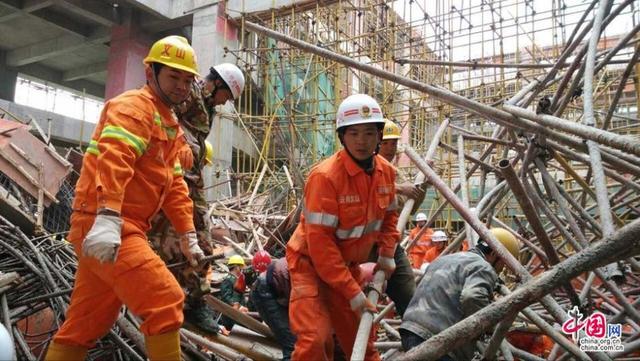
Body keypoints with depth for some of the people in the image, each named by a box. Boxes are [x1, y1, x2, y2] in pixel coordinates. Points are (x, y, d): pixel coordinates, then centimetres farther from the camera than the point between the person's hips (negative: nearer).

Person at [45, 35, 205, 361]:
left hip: (125, 230, 10)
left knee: (85, 324, 14)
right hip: (103, 225, -10)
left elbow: (174, 186, 23)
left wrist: (187, 236, 18)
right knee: (164, 300, -15)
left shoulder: (170, 126, 24)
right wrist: (108, 218, -36)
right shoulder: (133, 106, -6)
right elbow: (113, 159, -24)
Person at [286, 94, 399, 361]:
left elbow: (389, 215, 16)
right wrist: (352, 292, -24)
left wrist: (386, 253, 4)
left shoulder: (386, 171, -4)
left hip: (348, 265, 7)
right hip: (311, 262, -6)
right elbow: (319, 242, -27)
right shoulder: (325, 176, -26)